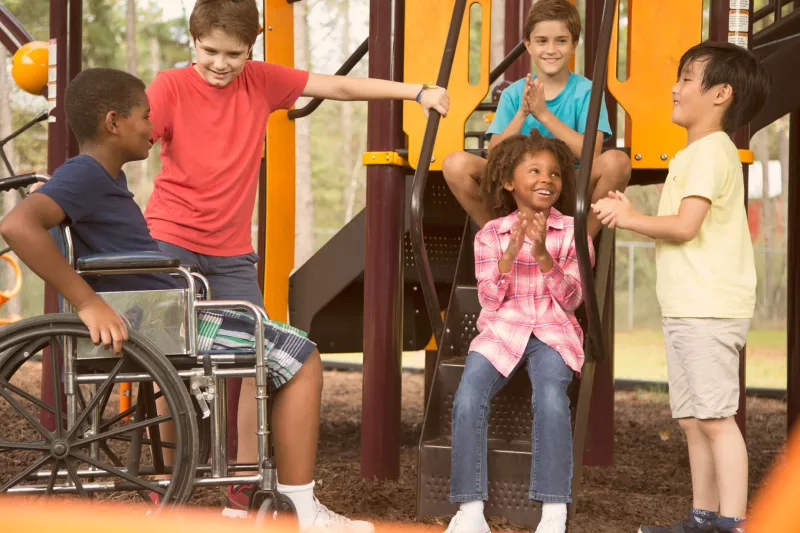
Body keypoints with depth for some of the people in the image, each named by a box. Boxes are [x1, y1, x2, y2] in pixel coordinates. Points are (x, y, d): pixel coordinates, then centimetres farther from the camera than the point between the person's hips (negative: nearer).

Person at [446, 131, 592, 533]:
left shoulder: (573, 233, 5)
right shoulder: (491, 234, 9)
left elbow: (570, 300, -3)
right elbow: (491, 300, 1)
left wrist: (543, 255, -17)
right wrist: (511, 253, -15)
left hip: (552, 333, -1)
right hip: (500, 331, 2)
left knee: (551, 399, -33)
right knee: (467, 401, -26)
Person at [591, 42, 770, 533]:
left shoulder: (710, 150, -11)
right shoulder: (697, 153, 21)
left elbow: (686, 225, -20)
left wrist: (630, 218, -8)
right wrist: (632, 217, 8)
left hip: (709, 309, -10)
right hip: (689, 308, 10)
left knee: (715, 417, -10)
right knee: (694, 419, 12)